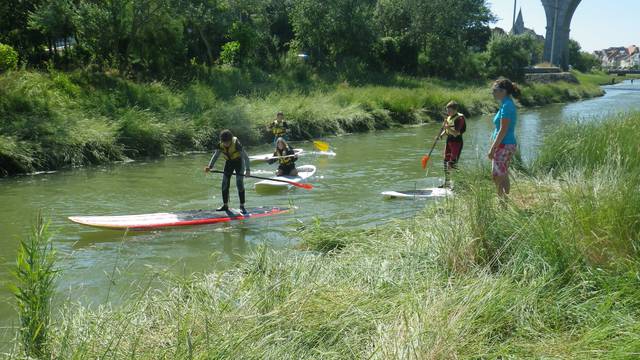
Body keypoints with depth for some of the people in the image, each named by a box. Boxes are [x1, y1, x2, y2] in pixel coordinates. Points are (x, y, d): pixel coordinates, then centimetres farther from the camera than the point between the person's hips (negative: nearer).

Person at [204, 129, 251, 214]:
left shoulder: (236, 144, -30)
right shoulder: (220, 145, -16)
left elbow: (245, 157, -30)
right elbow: (215, 155, -10)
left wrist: (247, 170, -38)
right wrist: (210, 166, -24)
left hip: (239, 162, -5)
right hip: (229, 163, 5)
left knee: (239, 184, -14)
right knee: (225, 184, 3)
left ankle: (242, 206, -6)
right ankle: (225, 205, 14)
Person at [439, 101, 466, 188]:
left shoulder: (459, 118, -15)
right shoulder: (449, 118, 10)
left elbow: (456, 133, -22)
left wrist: (448, 127, -32)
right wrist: (441, 135, 2)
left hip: (457, 142, -9)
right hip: (449, 141, 9)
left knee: (453, 163, -14)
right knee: (446, 162, 13)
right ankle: (447, 183, 26)